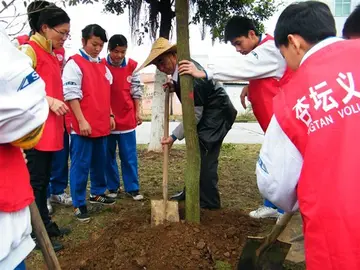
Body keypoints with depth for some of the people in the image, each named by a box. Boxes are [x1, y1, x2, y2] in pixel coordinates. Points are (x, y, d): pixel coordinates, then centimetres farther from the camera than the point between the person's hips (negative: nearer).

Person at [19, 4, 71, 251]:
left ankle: (45, 224, 27)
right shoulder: (29, 49, -8)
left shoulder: (52, 55, 18)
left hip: (51, 128, 9)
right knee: (36, 181, -2)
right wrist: (48, 100, -23)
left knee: (44, 179, 16)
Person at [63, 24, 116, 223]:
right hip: (82, 125, -7)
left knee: (100, 161, 17)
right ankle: (79, 204, 9)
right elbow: (71, 95, -13)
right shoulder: (74, 63, -7)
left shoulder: (102, 66, 15)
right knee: (81, 164, -1)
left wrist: (110, 115, 16)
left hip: (101, 124, 7)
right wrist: (81, 121, -17)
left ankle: (97, 193, 34)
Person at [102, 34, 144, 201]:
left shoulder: (133, 65, 0)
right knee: (109, 155, 10)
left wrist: (138, 112, 5)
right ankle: (113, 187, 23)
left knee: (129, 156, 6)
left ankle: (132, 188, 16)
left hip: (127, 117, 1)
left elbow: (136, 90, 7)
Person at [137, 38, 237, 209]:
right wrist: (175, 87, 2)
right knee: (196, 152, 13)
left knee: (204, 155, -9)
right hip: (207, 112, 10)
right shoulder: (181, 67, 1)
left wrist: (174, 136, -21)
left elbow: (195, 114, -25)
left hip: (217, 112, -10)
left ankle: (208, 200, 3)